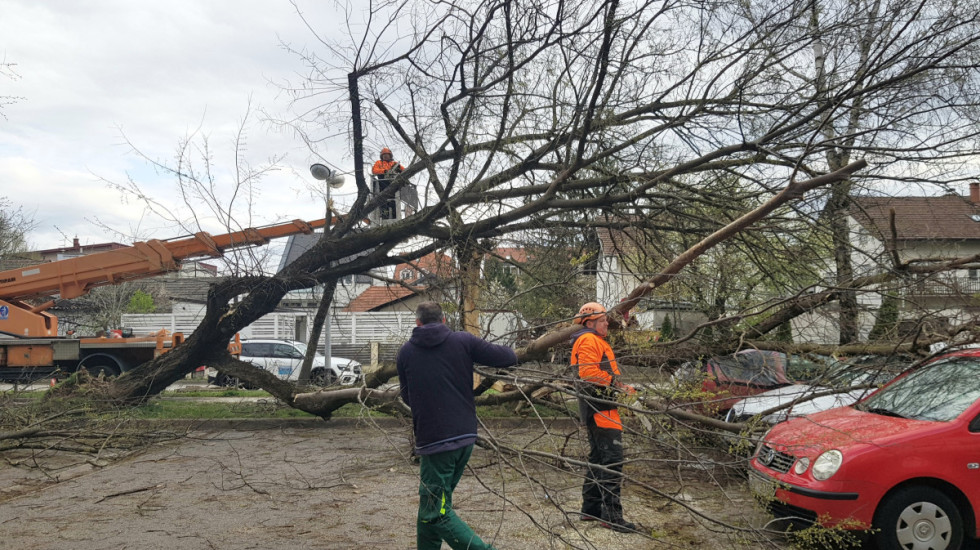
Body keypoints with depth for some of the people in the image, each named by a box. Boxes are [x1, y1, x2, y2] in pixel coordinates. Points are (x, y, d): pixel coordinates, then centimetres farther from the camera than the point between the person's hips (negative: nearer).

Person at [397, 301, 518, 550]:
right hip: (466, 436, 4)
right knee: (432, 506, 20)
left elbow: (407, 398, 12)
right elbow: (509, 358, -2)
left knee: (436, 512, 0)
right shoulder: (463, 341, 1)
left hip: (433, 439, -4)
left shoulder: (405, 352, 2)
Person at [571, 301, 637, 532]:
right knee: (612, 459, -13)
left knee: (598, 458, 17)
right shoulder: (589, 340, -11)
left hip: (597, 407, 12)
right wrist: (616, 383, -17)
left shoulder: (594, 340, 24)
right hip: (600, 408, -12)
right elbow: (589, 373, -24)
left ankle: (591, 509, 25)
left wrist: (620, 386, 8)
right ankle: (611, 515, -12)